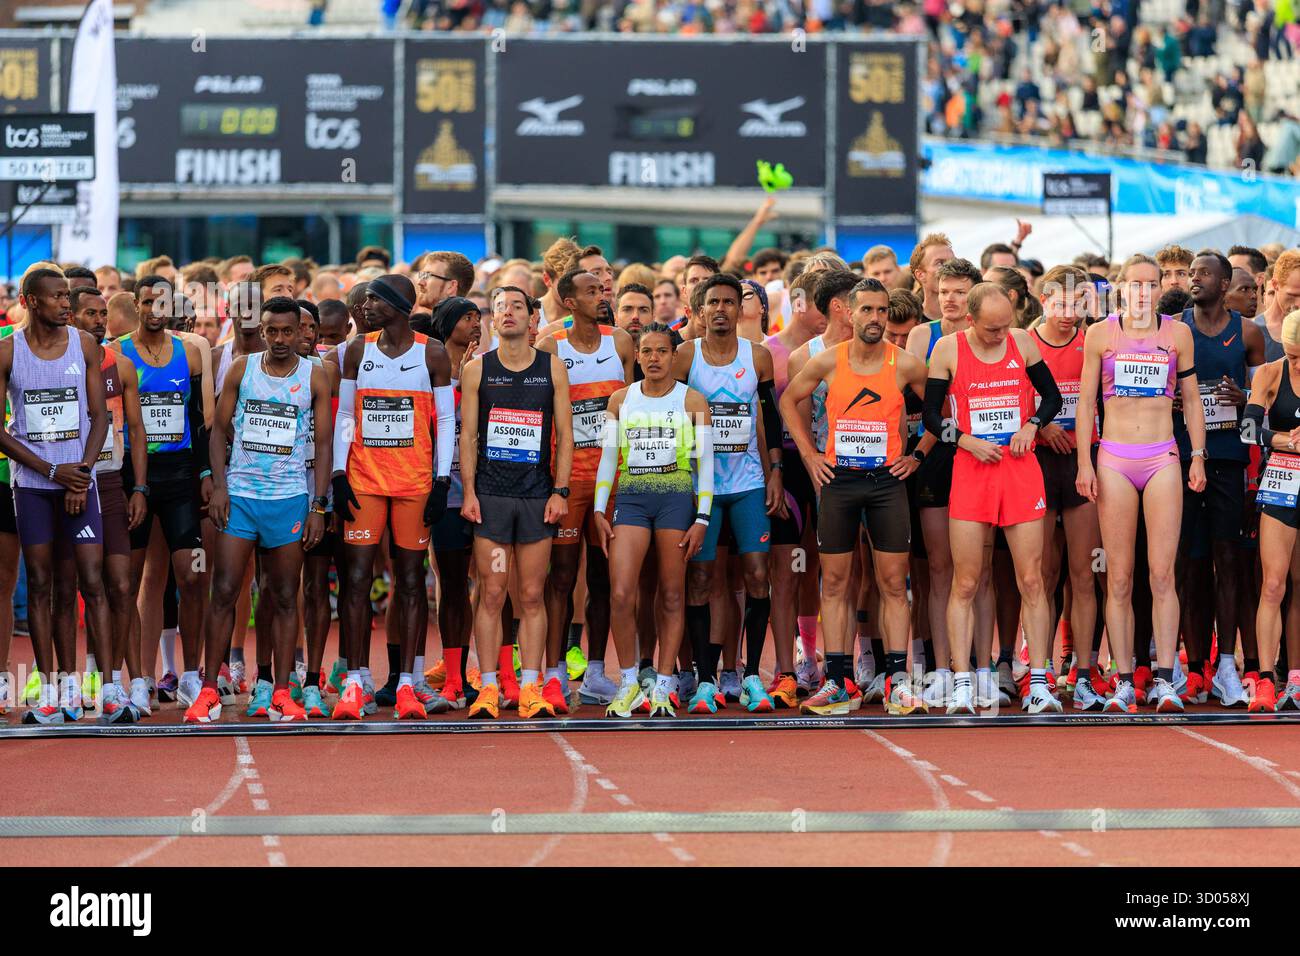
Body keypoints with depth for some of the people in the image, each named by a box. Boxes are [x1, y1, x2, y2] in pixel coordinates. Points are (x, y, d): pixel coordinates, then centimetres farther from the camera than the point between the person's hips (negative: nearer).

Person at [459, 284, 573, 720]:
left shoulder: (552, 368, 6)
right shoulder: (477, 369, 5)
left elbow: (564, 435, 6)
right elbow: (468, 435, 5)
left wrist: (560, 491, -3)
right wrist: (468, 492, -4)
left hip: (538, 495, 1)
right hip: (490, 495, -1)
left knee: (532, 596, 1)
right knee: (491, 594, -3)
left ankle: (531, 688, 3)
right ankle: (488, 689, -1)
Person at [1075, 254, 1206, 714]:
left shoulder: (1177, 333, 7)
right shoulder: (1100, 334, 5)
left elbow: (1191, 399, 13)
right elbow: (1086, 402, 7)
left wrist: (1198, 458, 6)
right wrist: (1084, 464, 0)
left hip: (1162, 459, 0)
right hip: (1114, 460, 0)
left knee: (1162, 574, -7)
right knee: (1119, 579, -1)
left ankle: (1164, 681, -7)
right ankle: (1124, 683, 1)